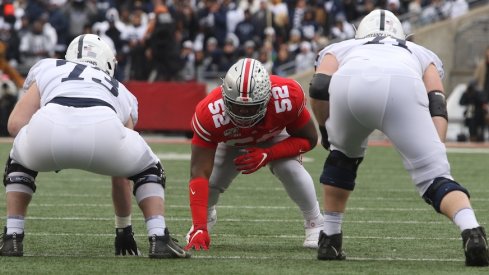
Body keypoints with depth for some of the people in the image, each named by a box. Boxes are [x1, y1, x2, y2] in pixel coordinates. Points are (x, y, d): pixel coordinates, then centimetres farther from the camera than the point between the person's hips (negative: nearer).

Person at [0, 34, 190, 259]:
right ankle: (159, 240, 14)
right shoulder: (120, 92, 40)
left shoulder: (47, 68, 37)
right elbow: (121, 178, 47)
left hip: (47, 130, 0)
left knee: (20, 162, 37)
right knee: (148, 170, 32)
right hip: (102, 130, 0)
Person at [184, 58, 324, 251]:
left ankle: (315, 224, -4)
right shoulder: (210, 114, -43)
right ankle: (206, 218, 24)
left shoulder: (287, 97, -41)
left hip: (274, 135, -1)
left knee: (290, 168, -26)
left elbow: (308, 139, -22)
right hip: (231, 142, 1)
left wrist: (267, 155, -38)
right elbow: (199, 174, -42)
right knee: (212, 180, -13)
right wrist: (199, 228, -49)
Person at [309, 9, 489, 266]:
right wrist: (435, 153, 14)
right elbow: (437, 104, 22)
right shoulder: (421, 54, 44)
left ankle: (330, 238, 32)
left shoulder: (339, 49, 43)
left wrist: (325, 130, 35)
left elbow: (319, 87, 20)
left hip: (349, 82, 1)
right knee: (434, 176, -1)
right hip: (403, 85, -1)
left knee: (343, 155, 32)